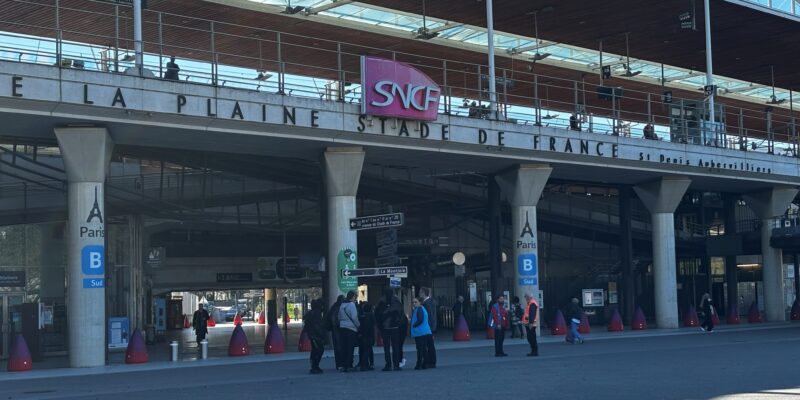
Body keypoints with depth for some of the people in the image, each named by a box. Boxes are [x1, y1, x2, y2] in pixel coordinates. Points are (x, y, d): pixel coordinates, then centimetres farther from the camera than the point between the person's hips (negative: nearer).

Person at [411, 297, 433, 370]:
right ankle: (425, 364, 14)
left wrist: (413, 326, -11)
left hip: (420, 333, -10)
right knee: (424, 348, 11)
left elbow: (420, 320, -24)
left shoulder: (419, 310, -13)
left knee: (420, 349, -7)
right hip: (426, 332, 10)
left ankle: (419, 365, -7)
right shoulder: (423, 309, 17)